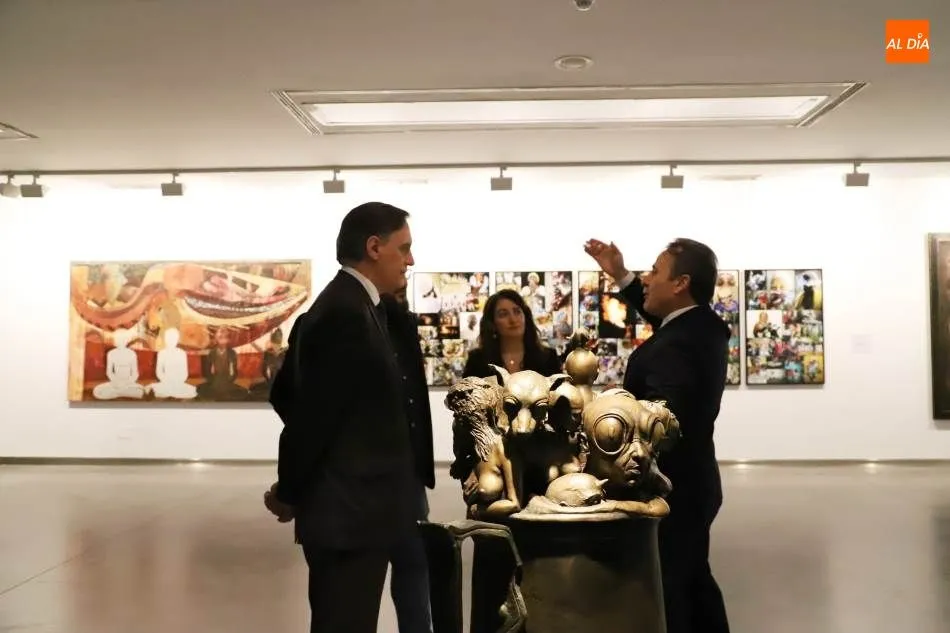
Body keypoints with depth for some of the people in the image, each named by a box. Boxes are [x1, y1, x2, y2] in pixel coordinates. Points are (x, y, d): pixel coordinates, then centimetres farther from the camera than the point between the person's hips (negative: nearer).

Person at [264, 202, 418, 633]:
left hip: (349, 507, 10)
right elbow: (313, 413, -22)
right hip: (349, 512, -10)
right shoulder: (346, 314, -19)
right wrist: (290, 494, -7)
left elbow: (286, 394, 17)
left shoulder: (346, 307, 12)